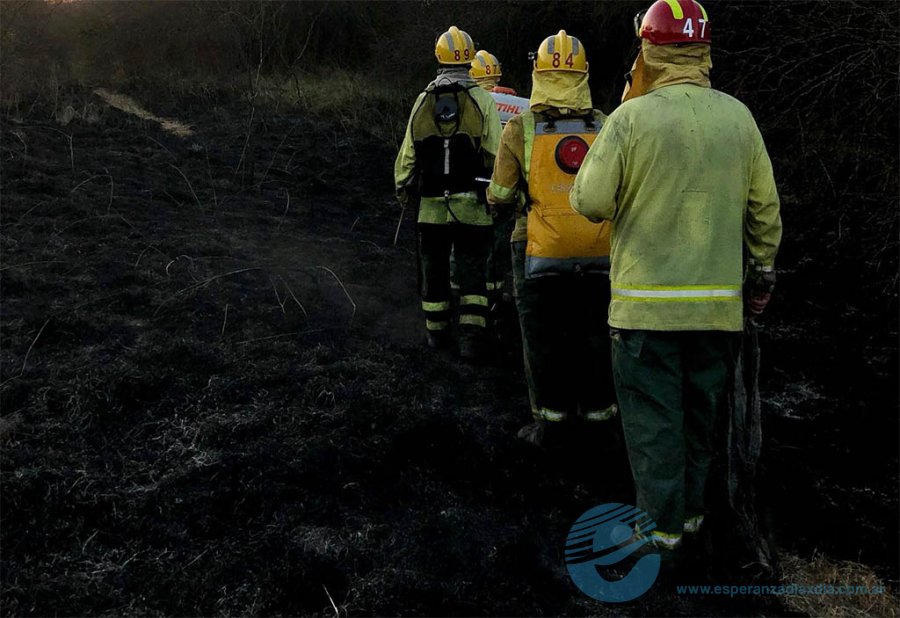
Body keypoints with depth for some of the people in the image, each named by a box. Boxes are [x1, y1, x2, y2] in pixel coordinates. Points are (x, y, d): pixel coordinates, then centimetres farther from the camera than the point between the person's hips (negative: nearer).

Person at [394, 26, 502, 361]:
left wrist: (402, 188, 20)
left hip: (431, 204, 2)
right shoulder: (481, 100, -3)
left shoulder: (422, 101, 5)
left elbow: (408, 152, 8)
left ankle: (437, 333, 24)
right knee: (472, 271, 2)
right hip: (471, 205, -2)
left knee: (433, 269, 14)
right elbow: (494, 154, -8)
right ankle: (471, 337, -5)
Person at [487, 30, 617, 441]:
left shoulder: (520, 130, -7)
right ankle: (597, 413, 24)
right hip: (598, 253, 2)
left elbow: (500, 198, -5)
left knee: (543, 338, 10)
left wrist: (502, 202, 17)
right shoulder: (605, 127, 0)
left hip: (540, 252, -2)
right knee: (593, 337, 14)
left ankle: (550, 418, 15)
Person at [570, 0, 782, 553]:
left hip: (647, 299, -4)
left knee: (653, 414, 7)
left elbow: (590, 203, -10)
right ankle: (691, 508, 31)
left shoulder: (631, 118, -12)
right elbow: (764, 208, 7)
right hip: (720, 300, 4)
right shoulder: (738, 117, 2)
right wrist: (762, 274, 19)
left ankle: (662, 523, 13)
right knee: (702, 409, 18)